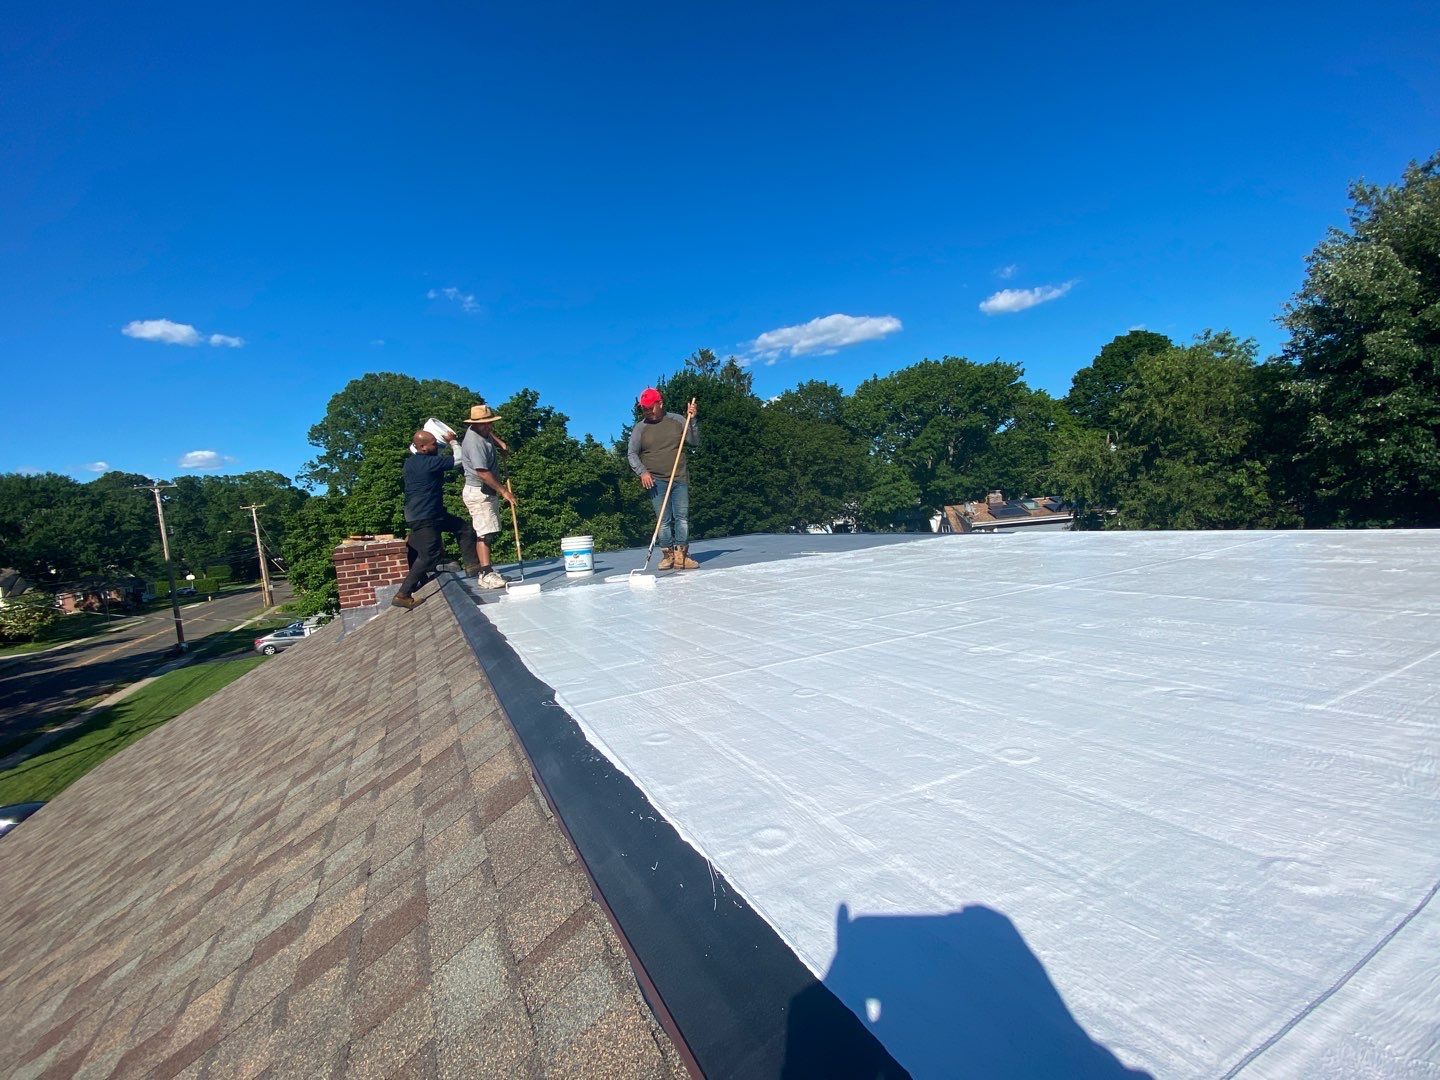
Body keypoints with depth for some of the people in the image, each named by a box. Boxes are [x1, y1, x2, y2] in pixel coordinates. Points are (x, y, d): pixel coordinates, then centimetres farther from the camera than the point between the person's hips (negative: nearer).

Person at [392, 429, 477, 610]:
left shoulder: (412, 461, 8)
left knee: (464, 528, 15)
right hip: (422, 519, -10)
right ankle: (402, 595, -7)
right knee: (430, 555, -9)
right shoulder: (429, 463, -20)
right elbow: (458, 460, -12)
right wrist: (452, 441, 3)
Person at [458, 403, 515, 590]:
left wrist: (500, 443, 16)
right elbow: (483, 473, -27)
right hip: (478, 492, -10)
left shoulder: (482, 432, 7)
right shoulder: (475, 443, -21)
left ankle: (486, 572, 14)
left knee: (488, 532, 9)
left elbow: (489, 434, 35)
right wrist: (504, 491, -23)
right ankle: (486, 575, -17)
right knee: (485, 533, -14)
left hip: (488, 491, 10)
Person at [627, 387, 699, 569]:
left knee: (682, 517, -3)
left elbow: (695, 442, 7)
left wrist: (692, 420, -5)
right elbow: (632, 454, 6)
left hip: (680, 479, 1)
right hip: (656, 481, -1)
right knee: (664, 521, -2)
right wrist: (642, 472, -9)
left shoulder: (677, 420, 7)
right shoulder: (640, 428, 5)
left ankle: (681, 556, 1)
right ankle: (668, 555, 8)